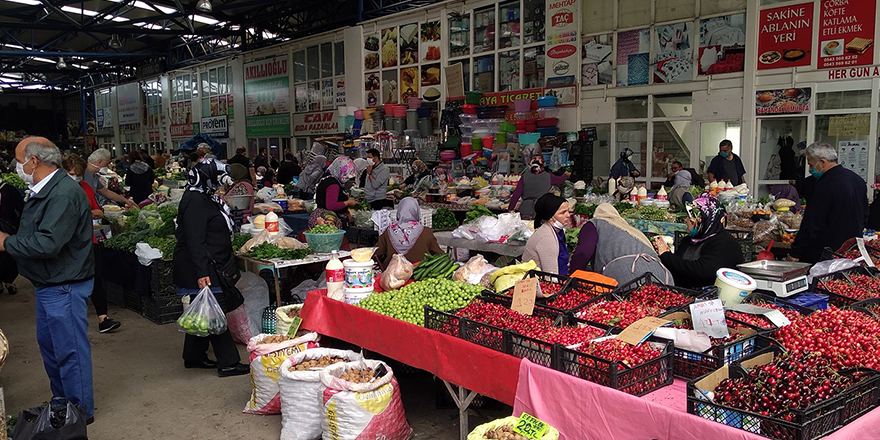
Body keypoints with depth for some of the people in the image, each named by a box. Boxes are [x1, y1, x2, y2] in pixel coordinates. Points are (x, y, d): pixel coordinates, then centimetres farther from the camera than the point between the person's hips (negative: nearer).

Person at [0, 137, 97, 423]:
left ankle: (81, 412, 15)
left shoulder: (64, 194, -23)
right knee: (48, 345, 21)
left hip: (64, 288, -11)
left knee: (70, 350, 1)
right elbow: (34, 235, 16)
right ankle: (61, 403, 37)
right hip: (48, 286, 11)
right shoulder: (42, 191, 11)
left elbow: (47, 244, -29)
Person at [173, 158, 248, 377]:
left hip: (206, 268, 11)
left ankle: (194, 357, 28)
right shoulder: (195, 201, -18)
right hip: (202, 270, -11)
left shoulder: (205, 198, 15)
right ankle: (228, 363, -1)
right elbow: (194, 241, -25)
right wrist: (202, 273, -29)